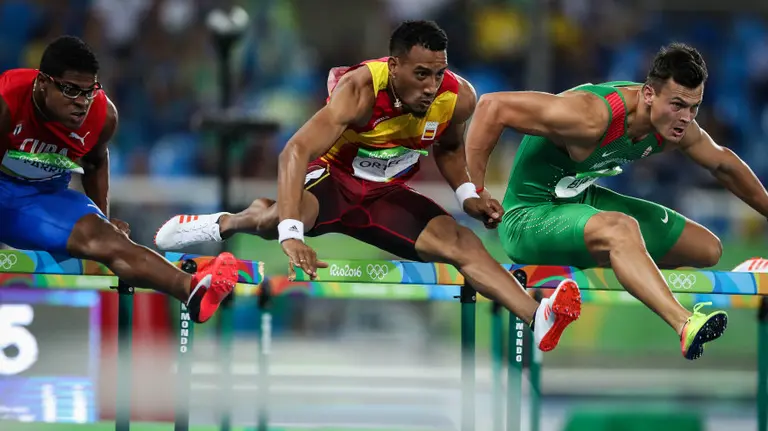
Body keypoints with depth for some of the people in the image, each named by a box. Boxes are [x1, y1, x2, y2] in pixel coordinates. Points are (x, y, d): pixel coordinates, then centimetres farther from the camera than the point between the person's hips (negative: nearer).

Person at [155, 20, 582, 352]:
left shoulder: (458, 97, -14)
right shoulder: (361, 89, -31)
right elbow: (296, 151, -40)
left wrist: (467, 195, -6)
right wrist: (291, 235, -52)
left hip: (387, 193, 4)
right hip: (333, 177, -4)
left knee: (459, 241, -23)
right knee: (278, 218, -37)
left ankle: (538, 319, -40)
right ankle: (226, 223, 0)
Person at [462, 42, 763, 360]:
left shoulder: (675, 122, -7)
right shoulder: (593, 116, -32)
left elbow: (723, 163, 15)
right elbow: (493, 107, -33)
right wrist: (472, 194, -30)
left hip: (586, 201, 9)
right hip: (530, 216, -9)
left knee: (709, 249, 10)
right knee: (621, 228, -40)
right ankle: (686, 327, -55)